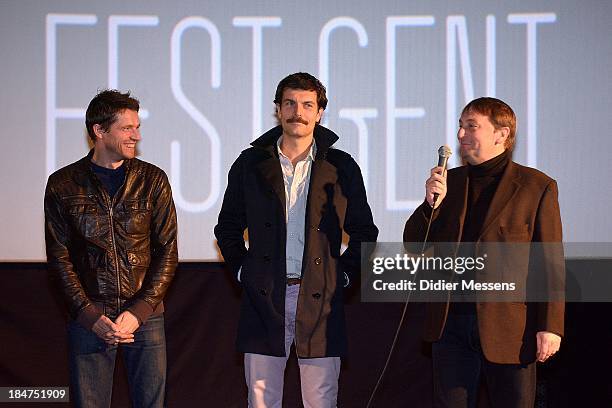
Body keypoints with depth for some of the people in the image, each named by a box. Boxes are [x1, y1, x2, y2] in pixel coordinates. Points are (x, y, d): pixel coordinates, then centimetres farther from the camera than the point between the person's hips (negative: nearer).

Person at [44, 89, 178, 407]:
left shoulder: (152, 180, 4)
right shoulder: (63, 185, 2)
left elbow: (167, 252, 1)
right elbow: (59, 258, 1)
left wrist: (138, 312, -9)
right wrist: (91, 317, -10)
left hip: (145, 317, 1)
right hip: (89, 319, -1)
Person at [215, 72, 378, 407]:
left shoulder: (341, 167, 5)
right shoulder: (251, 163, 7)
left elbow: (364, 232, 13)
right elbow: (228, 228, 17)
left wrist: (344, 273, 4)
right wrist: (242, 271, 7)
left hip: (320, 302, -1)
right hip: (264, 300, 1)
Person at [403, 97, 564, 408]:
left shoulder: (537, 187, -2)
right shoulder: (448, 182, 11)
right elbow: (413, 247, 10)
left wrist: (550, 326, -10)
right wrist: (432, 204, -7)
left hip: (508, 327, -4)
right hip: (451, 322, 4)